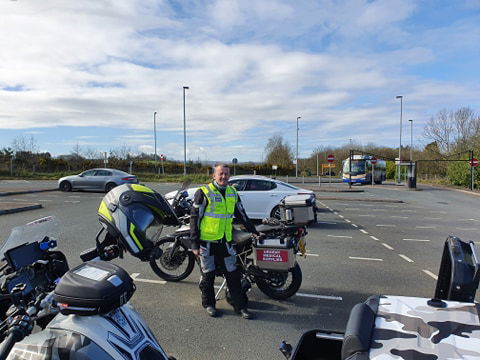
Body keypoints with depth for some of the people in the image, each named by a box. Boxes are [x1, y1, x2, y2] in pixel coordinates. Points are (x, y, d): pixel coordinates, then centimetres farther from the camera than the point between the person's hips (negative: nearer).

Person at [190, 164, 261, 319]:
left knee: (233, 274, 6)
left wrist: (254, 231, 20)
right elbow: (194, 217, -7)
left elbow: (241, 214, 20)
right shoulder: (204, 192, -7)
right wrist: (194, 243, -10)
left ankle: (240, 306, 16)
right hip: (207, 241, -4)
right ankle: (209, 304, 28)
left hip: (225, 241, 4)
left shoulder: (233, 193, 10)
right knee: (208, 274, 9)